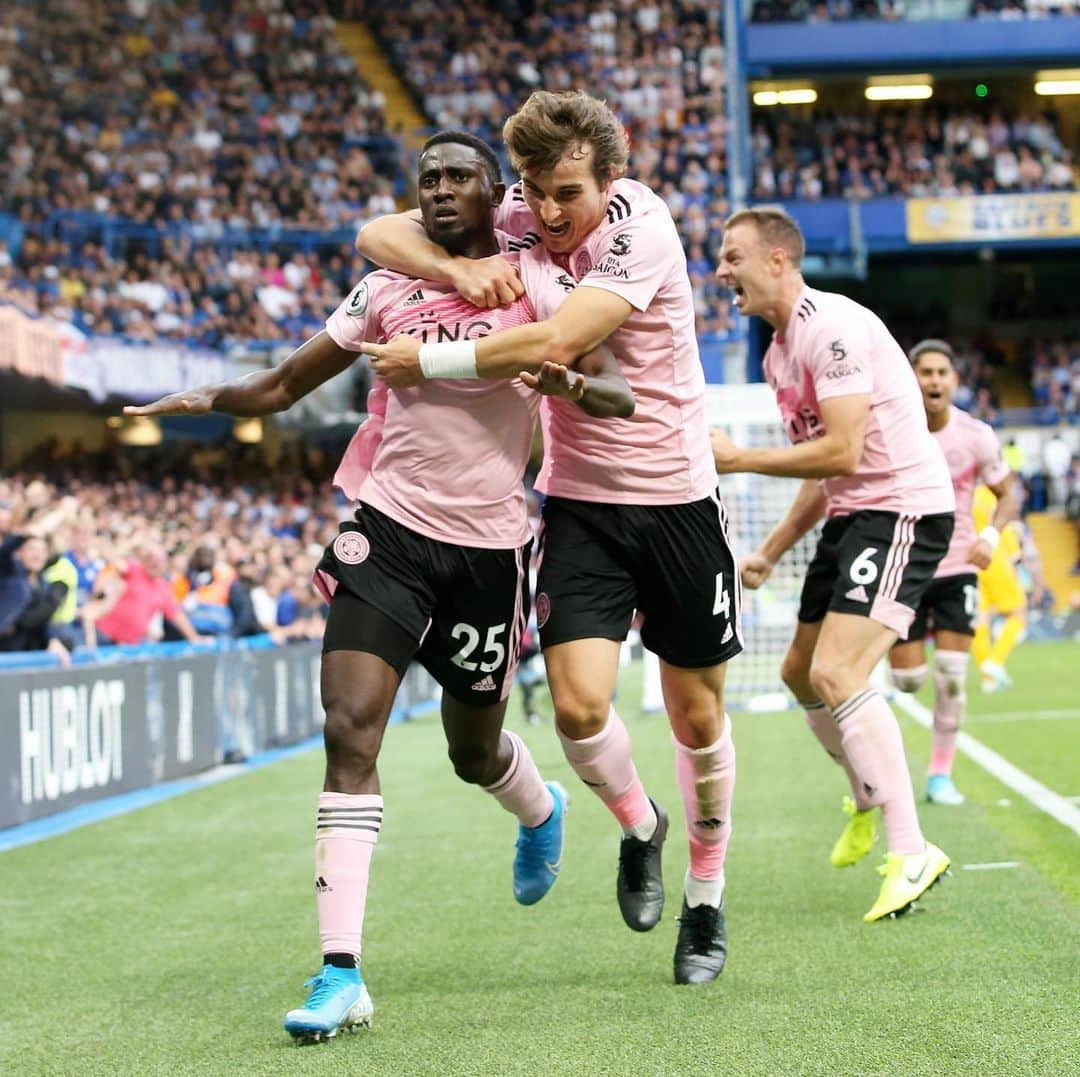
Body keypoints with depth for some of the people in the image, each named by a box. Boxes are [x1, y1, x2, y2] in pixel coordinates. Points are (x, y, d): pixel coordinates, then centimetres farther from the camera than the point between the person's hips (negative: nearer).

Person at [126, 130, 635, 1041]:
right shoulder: (387, 288, 5)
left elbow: (620, 396, -10)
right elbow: (285, 385, 8)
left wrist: (566, 382, -32)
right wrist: (207, 396, -11)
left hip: (487, 545, -1)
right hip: (389, 529, 1)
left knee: (474, 748, 15)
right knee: (350, 729, -16)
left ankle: (541, 812, 55)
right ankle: (342, 975, -17)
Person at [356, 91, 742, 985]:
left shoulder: (642, 229, -18)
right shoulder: (515, 218, -2)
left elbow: (555, 344, -28)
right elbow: (378, 234, -1)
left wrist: (425, 361, -20)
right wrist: (459, 272, -20)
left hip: (677, 498, -3)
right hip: (578, 501, 3)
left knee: (698, 717, 5)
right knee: (579, 704, -13)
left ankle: (707, 898, 27)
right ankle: (639, 827, 20)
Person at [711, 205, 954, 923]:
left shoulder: (833, 327, -17)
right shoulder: (780, 351, 14)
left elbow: (841, 452, -25)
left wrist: (737, 458, -16)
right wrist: (772, 552, 20)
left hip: (905, 509, -10)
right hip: (852, 515, 10)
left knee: (836, 674, -22)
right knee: (802, 673, 17)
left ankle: (911, 853, -21)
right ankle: (869, 799, 40)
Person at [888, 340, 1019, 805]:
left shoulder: (977, 436, -7)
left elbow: (1008, 493, 3)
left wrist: (991, 535, -15)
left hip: (957, 568, 0)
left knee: (951, 675, -9)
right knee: (907, 679, -5)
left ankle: (941, 773, 5)